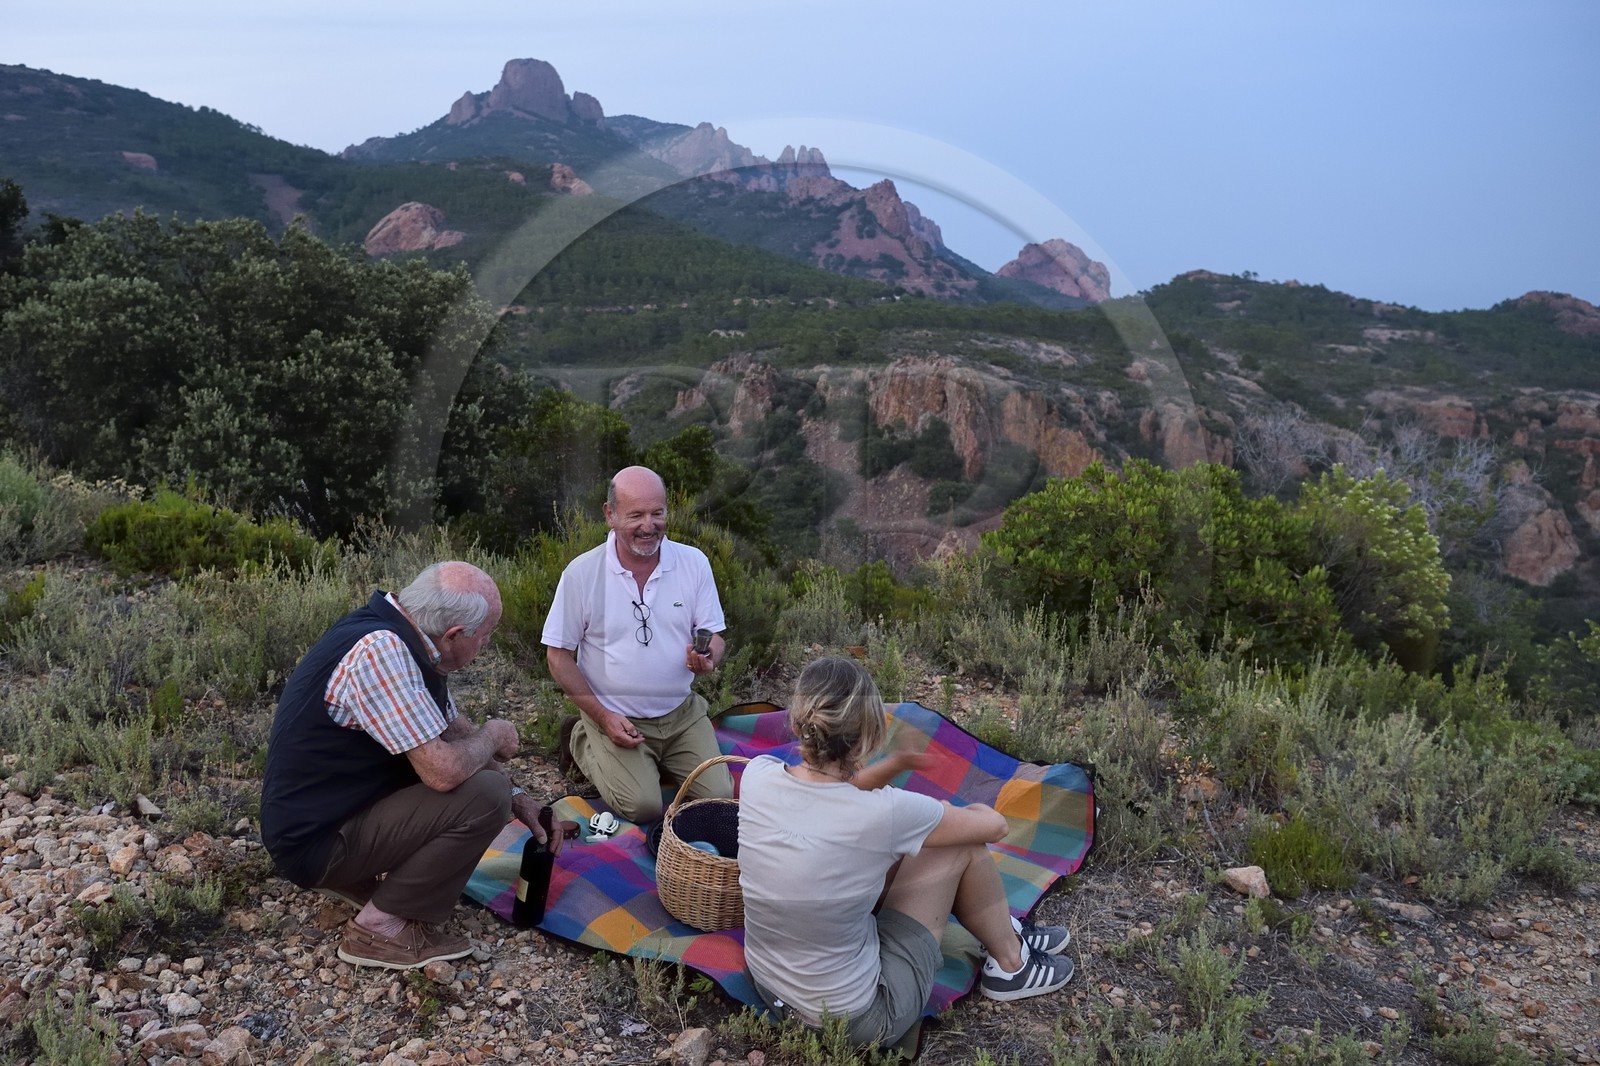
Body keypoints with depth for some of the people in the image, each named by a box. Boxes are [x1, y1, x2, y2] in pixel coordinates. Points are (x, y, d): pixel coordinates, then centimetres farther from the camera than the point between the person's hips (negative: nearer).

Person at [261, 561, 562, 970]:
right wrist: (493, 737, -10)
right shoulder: (380, 650, -28)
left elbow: (454, 728, 13)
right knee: (485, 795, -20)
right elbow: (445, 770, -31)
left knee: (485, 775, 13)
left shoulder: (399, 637, 2)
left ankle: (356, 877, 14)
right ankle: (383, 928, -7)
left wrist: (519, 799, 10)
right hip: (316, 840, -10)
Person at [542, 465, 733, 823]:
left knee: (720, 795, -10)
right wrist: (603, 716, -12)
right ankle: (583, 740, 12)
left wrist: (709, 657, -23)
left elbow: (714, 636, 2)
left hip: (681, 713, 3)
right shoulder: (582, 573, -11)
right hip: (615, 716, -3)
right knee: (642, 806, -17)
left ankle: (659, 759, 20)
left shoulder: (694, 562, -4)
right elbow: (558, 655, -4)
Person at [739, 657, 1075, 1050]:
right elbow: (994, 825, -8)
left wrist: (894, 765, -3)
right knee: (962, 846, 3)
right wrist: (967, 811, 13)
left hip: (768, 986, 6)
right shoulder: (882, 813, -28)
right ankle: (1010, 963, 29)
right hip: (853, 1020, -6)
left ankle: (1004, 931, 39)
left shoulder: (756, 776, -15)